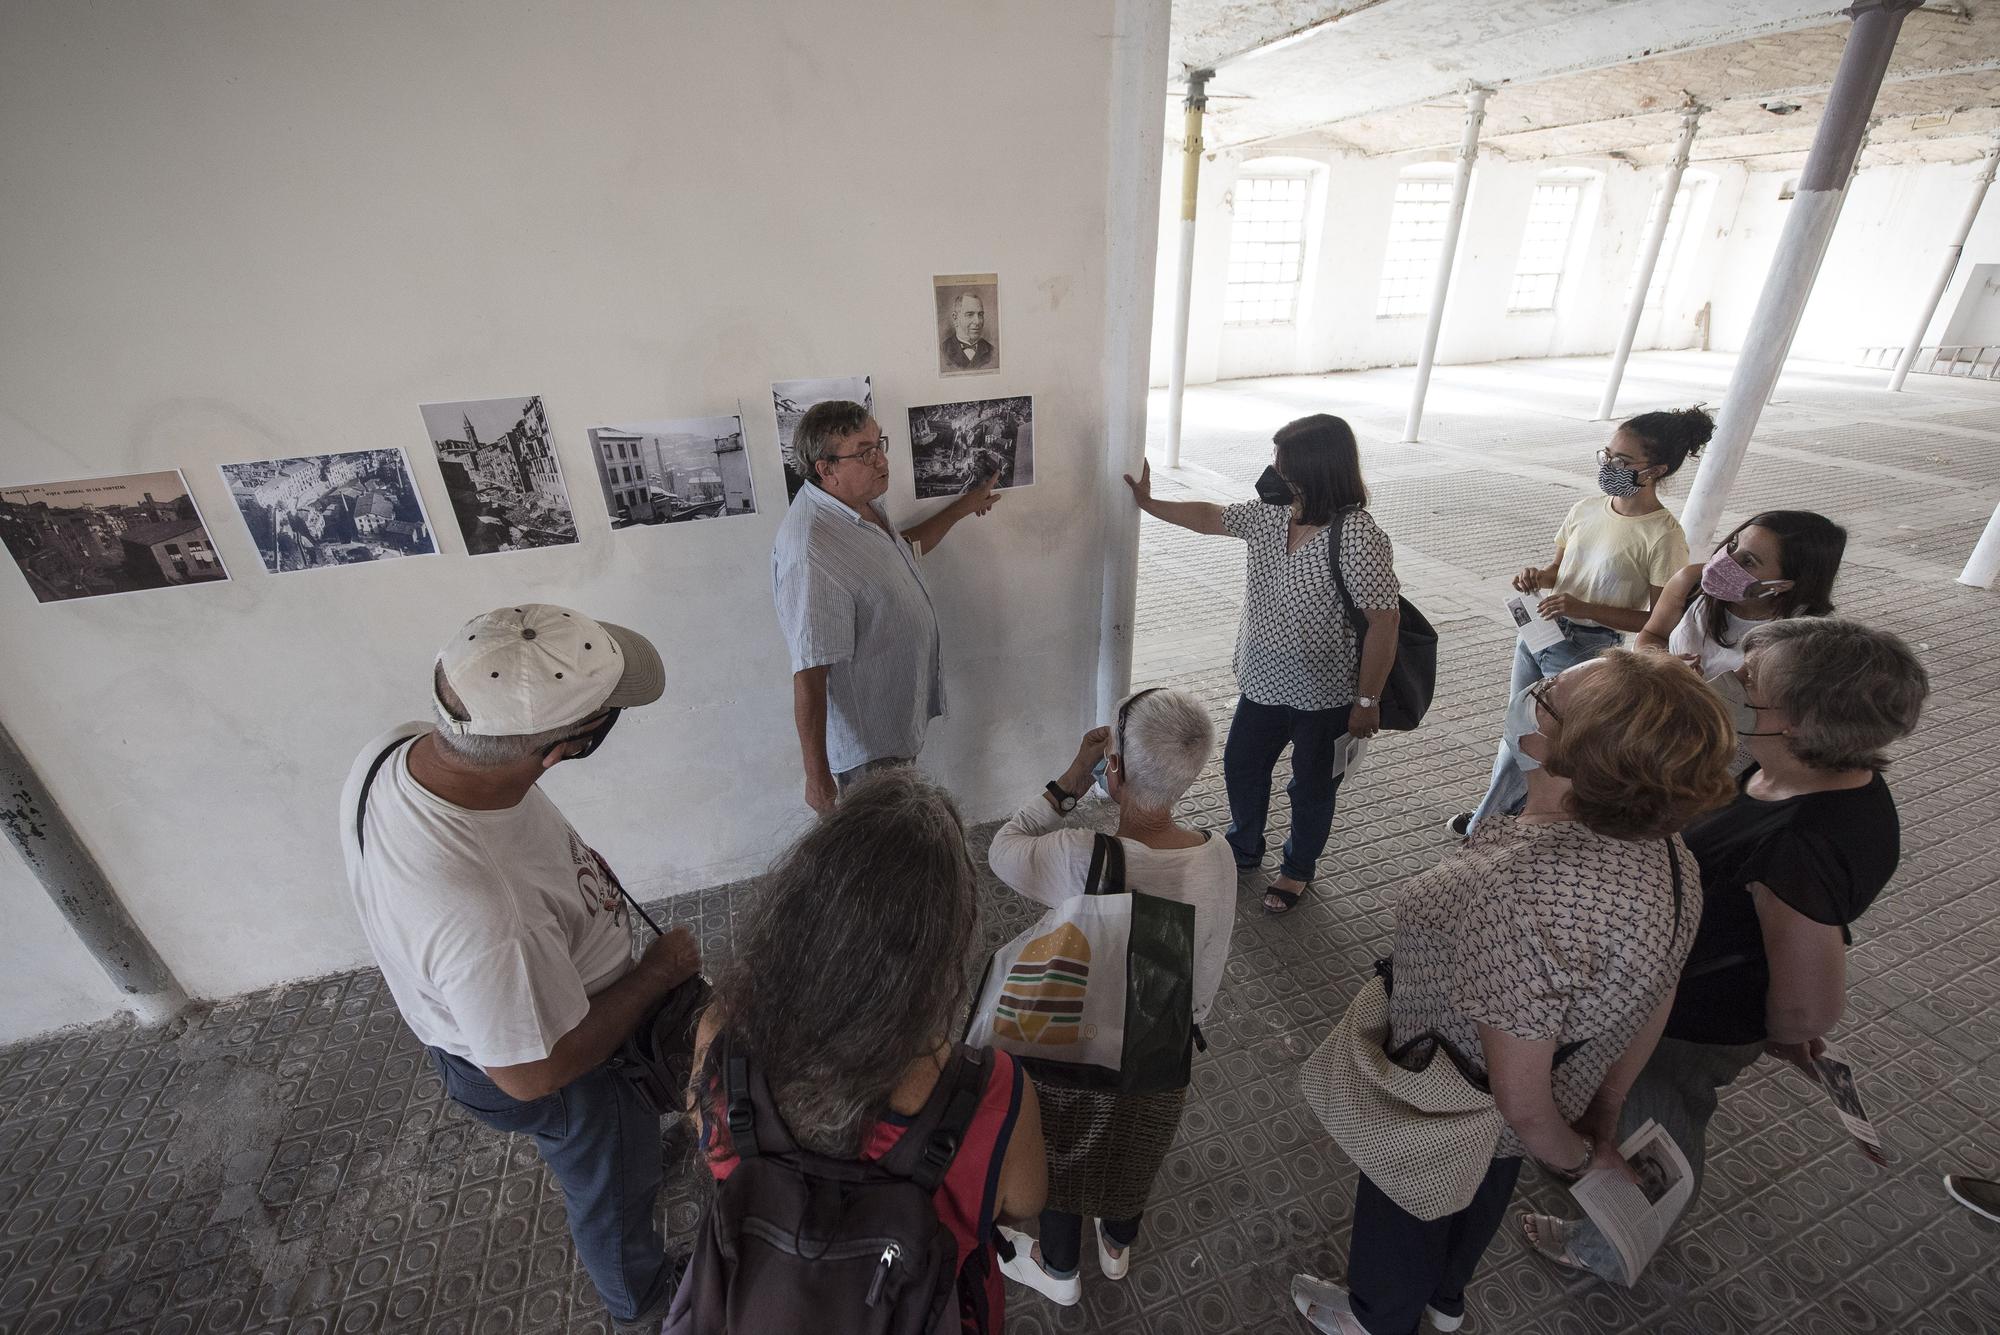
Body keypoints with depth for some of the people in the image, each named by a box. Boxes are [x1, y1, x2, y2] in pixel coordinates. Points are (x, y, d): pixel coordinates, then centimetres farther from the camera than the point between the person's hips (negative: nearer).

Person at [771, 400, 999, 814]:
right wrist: (818, 780, -27)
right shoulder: (811, 554, -33)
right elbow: (809, 675, -32)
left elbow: (905, 549, 22)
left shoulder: (861, 503, -2)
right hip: (866, 741, -9)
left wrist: (961, 508, 22)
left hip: (900, 718, 9)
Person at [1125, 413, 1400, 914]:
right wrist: (1149, 503, 14)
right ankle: (1243, 848, 49)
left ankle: (1298, 868, 44)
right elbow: (1211, 517, 11)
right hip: (1264, 683, 7)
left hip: (1327, 697, -6)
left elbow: (1383, 624, -22)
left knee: (1312, 786, 17)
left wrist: (1368, 701, -17)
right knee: (1241, 765, 21)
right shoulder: (1271, 513, -7)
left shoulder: (1359, 538, -27)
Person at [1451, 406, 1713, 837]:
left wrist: (1585, 609, -26)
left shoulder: (1664, 537, -17)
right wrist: (1537, 577, -10)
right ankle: (1508, 807, 39)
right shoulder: (1587, 508, -1)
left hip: (1585, 651, -6)